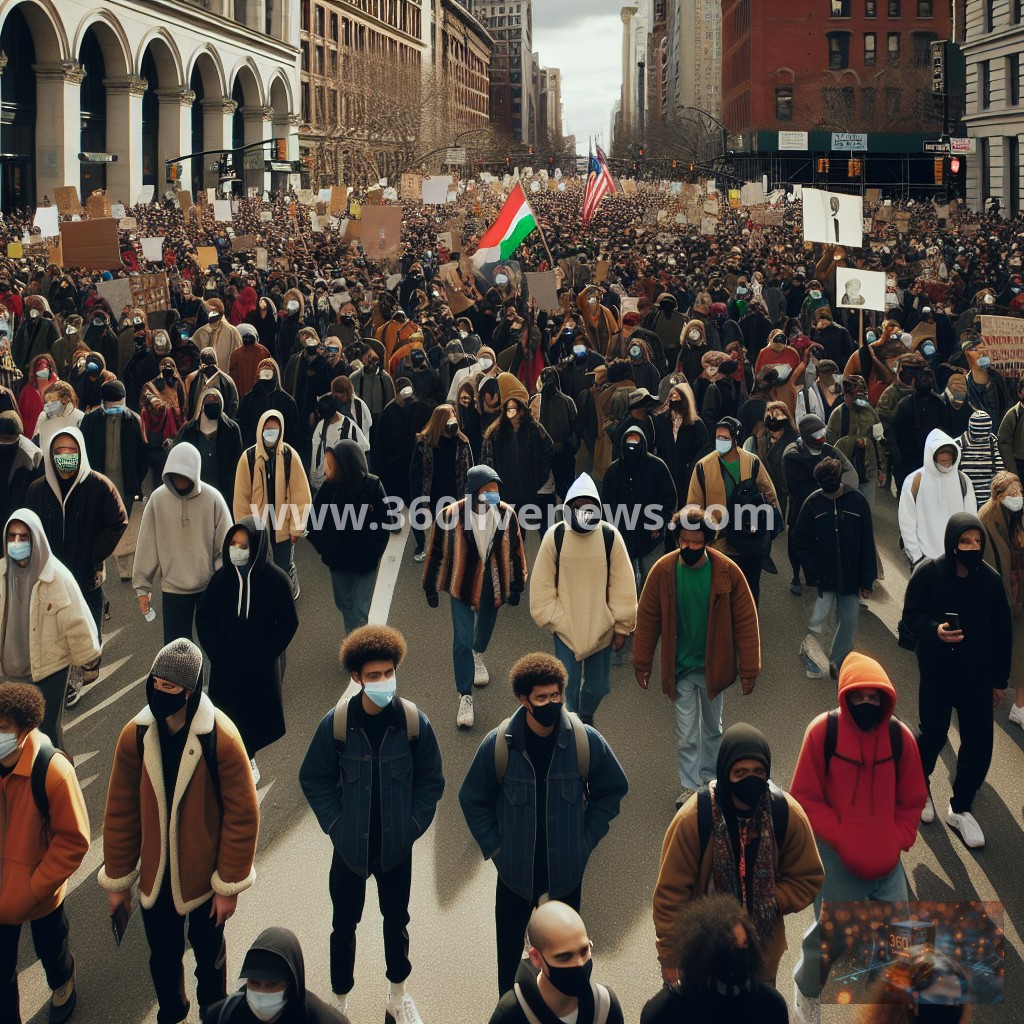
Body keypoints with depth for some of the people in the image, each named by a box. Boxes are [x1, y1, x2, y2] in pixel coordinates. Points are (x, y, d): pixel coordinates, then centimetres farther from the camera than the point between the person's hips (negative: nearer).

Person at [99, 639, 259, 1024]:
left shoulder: (220, 738, -22)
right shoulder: (135, 735, -12)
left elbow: (242, 815, -15)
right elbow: (120, 813, -3)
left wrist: (229, 885, -11)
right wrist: (117, 881, 2)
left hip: (203, 877, -2)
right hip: (155, 877, 3)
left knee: (208, 954, 19)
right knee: (162, 956, 20)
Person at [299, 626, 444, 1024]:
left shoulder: (414, 722, -12)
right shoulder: (336, 723, -14)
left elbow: (431, 781, 0)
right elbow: (313, 779, -2)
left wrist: (413, 824, -5)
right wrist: (335, 824, -7)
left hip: (396, 847, 1)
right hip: (350, 846, -1)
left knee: (396, 921, 18)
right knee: (344, 925, 12)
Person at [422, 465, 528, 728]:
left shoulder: (506, 513, -13)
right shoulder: (451, 516, -20)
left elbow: (515, 550, 2)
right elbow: (436, 552, -8)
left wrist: (516, 586, 8)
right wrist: (431, 588, -1)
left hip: (493, 584, 3)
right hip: (462, 584, -3)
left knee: (486, 624, 26)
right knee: (462, 640, -6)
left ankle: (478, 657, 60)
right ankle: (465, 697, 2)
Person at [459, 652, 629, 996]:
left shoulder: (587, 741, -13)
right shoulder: (498, 745, -15)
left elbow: (612, 790, 3)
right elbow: (473, 799, 0)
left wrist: (587, 839, 0)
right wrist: (494, 848, -2)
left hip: (566, 873, 1)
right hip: (516, 873, 0)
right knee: (510, 950, 13)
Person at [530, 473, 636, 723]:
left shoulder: (610, 536, -9)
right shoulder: (555, 536, -9)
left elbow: (623, 586, -3)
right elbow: (542, 585, -1)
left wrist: (622, 626, -1)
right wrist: (550, 618, -3)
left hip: (601, 628, 1)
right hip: (565, 627, -1)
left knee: (596, 687, 13)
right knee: (569, 686, 0)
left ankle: (586, 718, 42)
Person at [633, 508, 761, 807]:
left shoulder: (727, 571, -15)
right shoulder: (663, 570, -13)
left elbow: (746, 621, -9)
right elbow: (647, 619, -3)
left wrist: (749, 669, -8)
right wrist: (642, 664, 1)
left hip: (714, 666, 1)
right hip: (680, 667, -1)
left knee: (712, 728, 18)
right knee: (686, 734, 2)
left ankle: (710, 778, 35)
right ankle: (690, 787, 15)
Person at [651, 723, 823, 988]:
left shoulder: (788, 814, -18)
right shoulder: (693, 817, -25)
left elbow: (808, 879, -4)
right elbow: (671, 892, -16)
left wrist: (768, 903, -21)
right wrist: (669, 958, -12)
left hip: (762, 949, 2)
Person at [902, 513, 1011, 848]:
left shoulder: (991, 579, -8)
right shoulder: (928, 573, -14)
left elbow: (1002, 633, 1)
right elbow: (911, 614, -5)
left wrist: (1000, 680, 5)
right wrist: (935, 630, -27)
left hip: (978, 676, 2)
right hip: (937, 673, -2)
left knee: (979, 744, 3)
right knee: (933, 736, 7)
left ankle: (960, 809, 23)